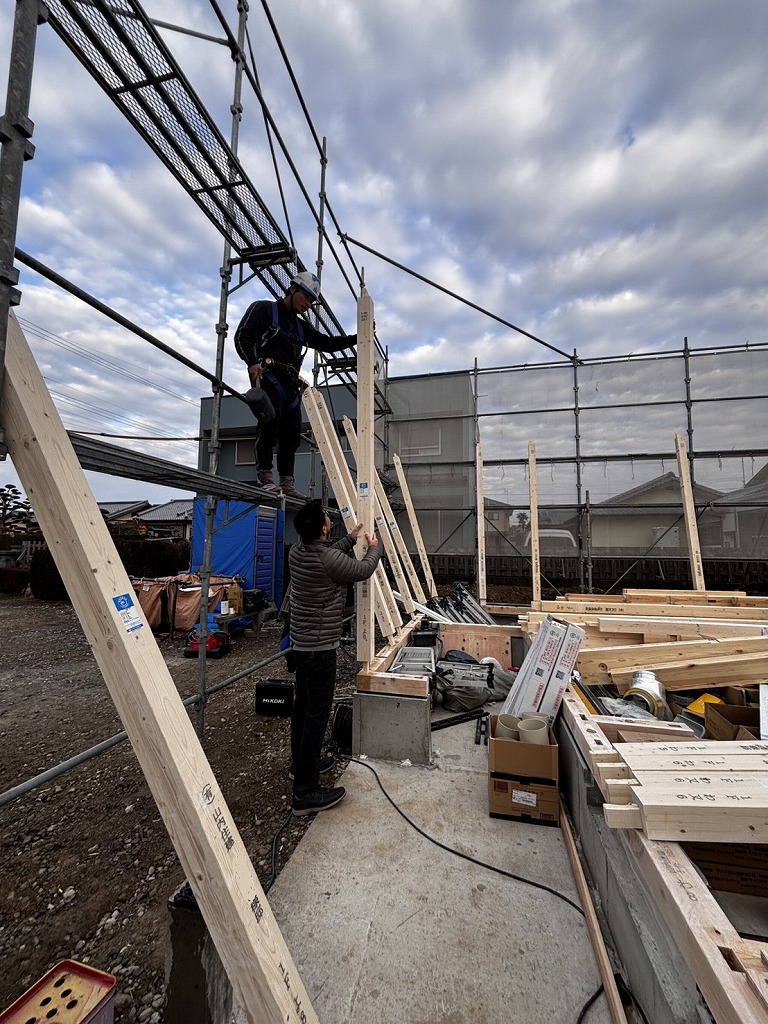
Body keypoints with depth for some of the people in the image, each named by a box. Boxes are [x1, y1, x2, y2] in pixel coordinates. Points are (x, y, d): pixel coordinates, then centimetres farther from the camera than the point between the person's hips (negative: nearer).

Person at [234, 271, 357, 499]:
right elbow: (242, 336, -2)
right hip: (267, 375, -7)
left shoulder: (300, 326, 29)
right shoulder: (263, 309, 10)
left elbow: (327, 343, 25)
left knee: (292, 433, -1)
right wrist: (253, 361, -19)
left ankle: (287, 483, 1)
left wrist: (358, 338, 15)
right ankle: (266, 479, -17)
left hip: (290, 384, 7)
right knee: (270, 425, -18)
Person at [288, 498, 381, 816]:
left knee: (303, 704, 21)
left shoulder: (298, 550, 0)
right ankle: (306, 793, 9)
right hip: (320, 647, -9)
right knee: (317, 713, -1)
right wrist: (374, 547, 11)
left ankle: (301, 764, 39)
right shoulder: (328, 560, -25)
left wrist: (350, 539, 23)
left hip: (301, 642, 9)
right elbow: (363, 570, -7)